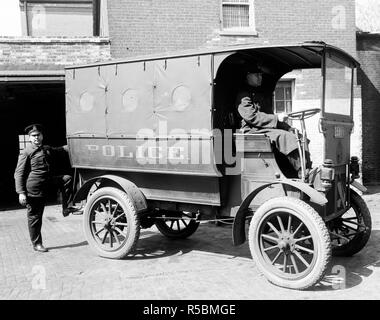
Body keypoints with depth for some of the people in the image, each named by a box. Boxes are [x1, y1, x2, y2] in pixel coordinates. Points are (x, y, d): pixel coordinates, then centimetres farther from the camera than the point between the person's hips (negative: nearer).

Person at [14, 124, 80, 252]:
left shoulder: (47, 149, 11)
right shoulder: (26, 152, -11)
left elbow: (57, 150, 34)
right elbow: (19, 173, -12)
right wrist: (21, 192, -19)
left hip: (47, 182, 7)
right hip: (33, 188, -7)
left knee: (67, 178, 2)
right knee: (35, 216, 2)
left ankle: (66, 208, 6)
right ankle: (37, 244, 16)